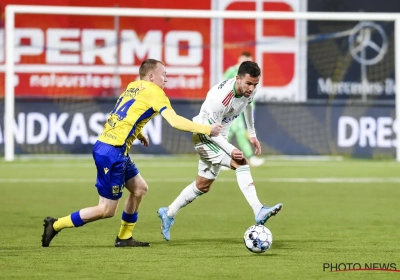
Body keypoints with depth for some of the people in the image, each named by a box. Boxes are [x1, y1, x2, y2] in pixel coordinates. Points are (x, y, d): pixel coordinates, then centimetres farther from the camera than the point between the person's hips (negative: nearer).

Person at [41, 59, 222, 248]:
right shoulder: (154, 93, -8)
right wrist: (207, 130, -10)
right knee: (107, 210, -2)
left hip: (104, 146, 9)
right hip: (112, 152, -9)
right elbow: (175, 122, -16)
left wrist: (138, 133, 20)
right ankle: (56, 225, 0)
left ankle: (124, 237, 23)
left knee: (139, 188, 19)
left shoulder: (132, 87, 15)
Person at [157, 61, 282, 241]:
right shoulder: (221, 97, -33)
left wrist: (252, 134, 19)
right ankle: (259, 213, -33)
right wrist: (231, 150, -34)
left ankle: (168, 214, 35)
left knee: (202, 186, 18)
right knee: (241, 163, -27)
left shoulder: (249, 90, -10)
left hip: (218, 137, 9)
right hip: (205, 136, -9)